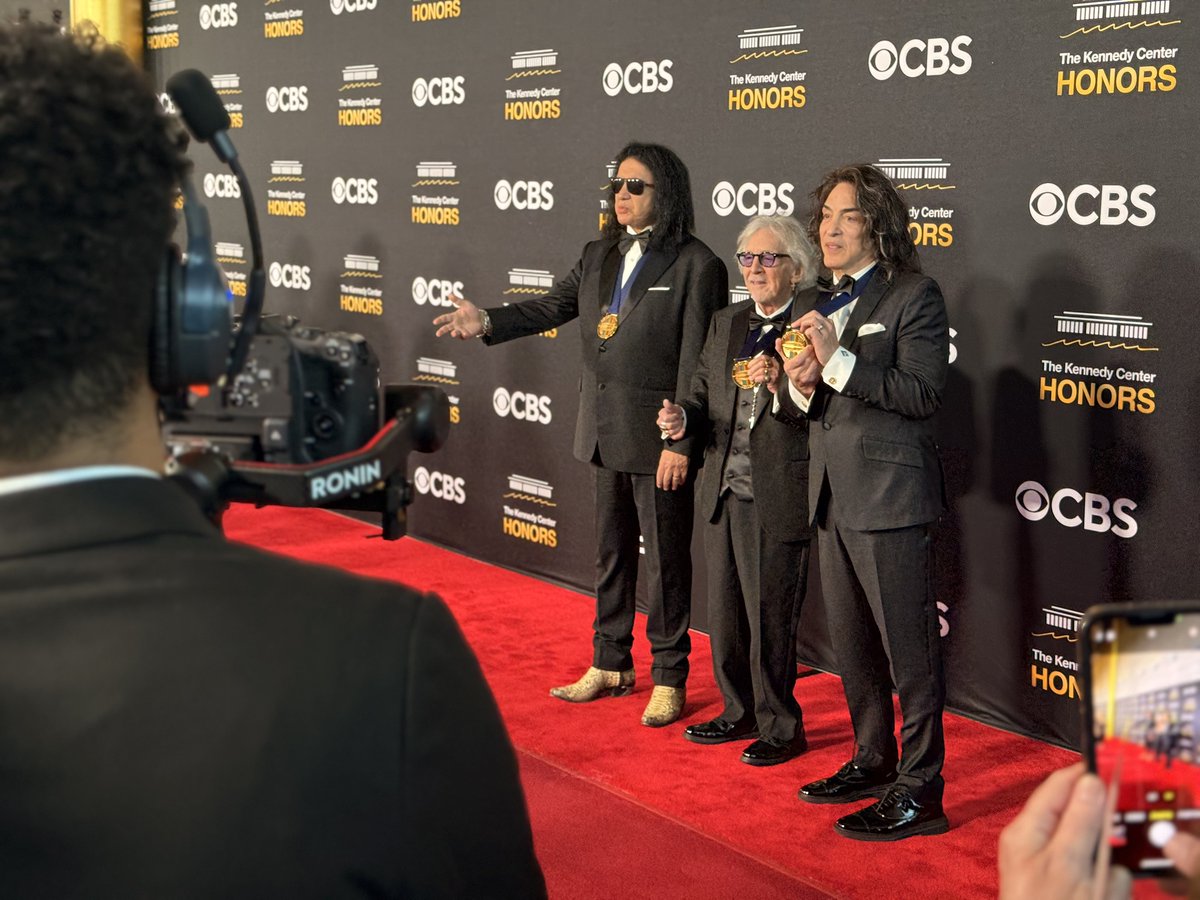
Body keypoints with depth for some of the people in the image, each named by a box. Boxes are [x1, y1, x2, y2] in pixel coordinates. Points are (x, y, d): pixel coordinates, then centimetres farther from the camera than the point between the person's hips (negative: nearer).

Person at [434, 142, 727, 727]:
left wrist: (681, 443, -18)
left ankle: (669, 679, 15)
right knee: (610, 553, 17)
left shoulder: (696, 265, -12)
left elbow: (696, 363, -14)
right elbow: (551, 309, 9)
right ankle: (611, 666, 31)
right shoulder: (598, 256, 9)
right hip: (603, 436, 7)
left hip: (658, 439, -7)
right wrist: (486, 322, -7)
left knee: (665, 560, 3)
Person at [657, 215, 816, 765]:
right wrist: (682, 418, -5)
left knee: (769, 619, 0)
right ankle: (742, 712, 33)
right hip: (723, 493, 7)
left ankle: (780, 729, 16)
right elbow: (703, 394, 15)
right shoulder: (725, 326, 14)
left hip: (778, 502, -7)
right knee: (725, 614, 16)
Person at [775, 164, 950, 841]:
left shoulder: (915, 297, -8)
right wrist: (799, 387, -6)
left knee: (909, 647, -3)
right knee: (852, 645, 18)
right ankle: (873, 763, 33)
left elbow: (924, 394, -18)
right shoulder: (824, 306, 15)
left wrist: (838, 361, -22)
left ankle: (919, 791, 4)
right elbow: (800, 406, 17)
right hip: (834, 497, 9)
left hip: (889, 495, -8)